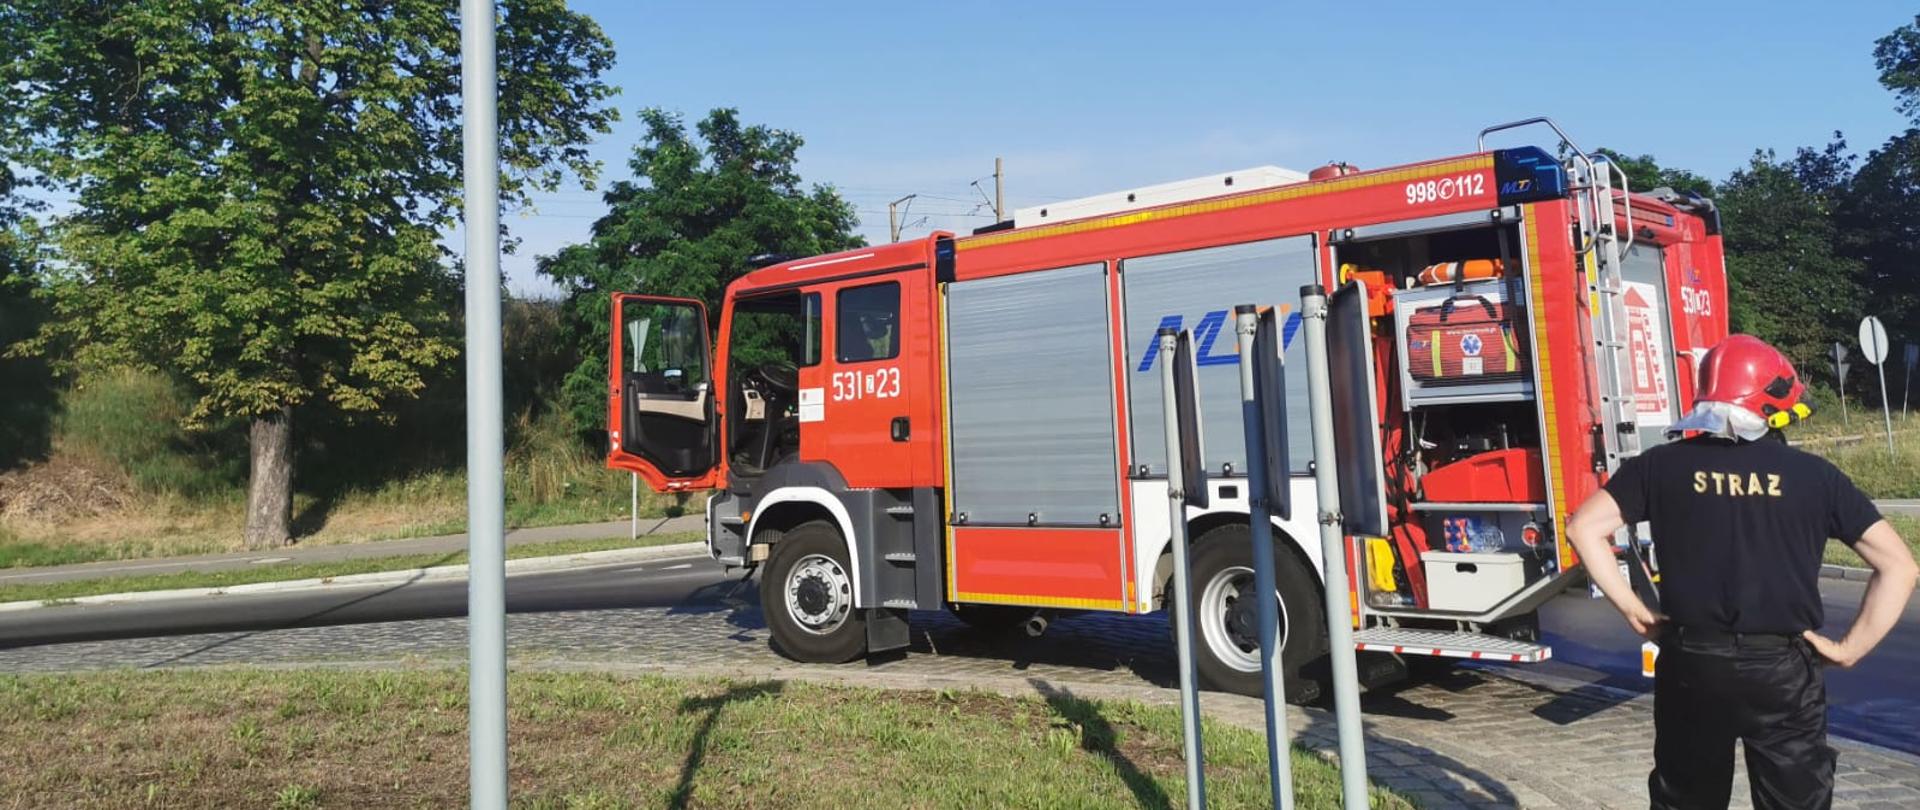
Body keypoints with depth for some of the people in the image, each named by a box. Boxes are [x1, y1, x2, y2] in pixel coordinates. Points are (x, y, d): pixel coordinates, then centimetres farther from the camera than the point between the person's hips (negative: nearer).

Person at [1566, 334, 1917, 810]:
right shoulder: (1815, 475, 0)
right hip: (1784, 671, 0)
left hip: (1691, 664, 1)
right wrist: (1849, 649, 4)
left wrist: (1634, 611, 2)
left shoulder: (1663, 464, 0)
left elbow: (1583, 528, -3)